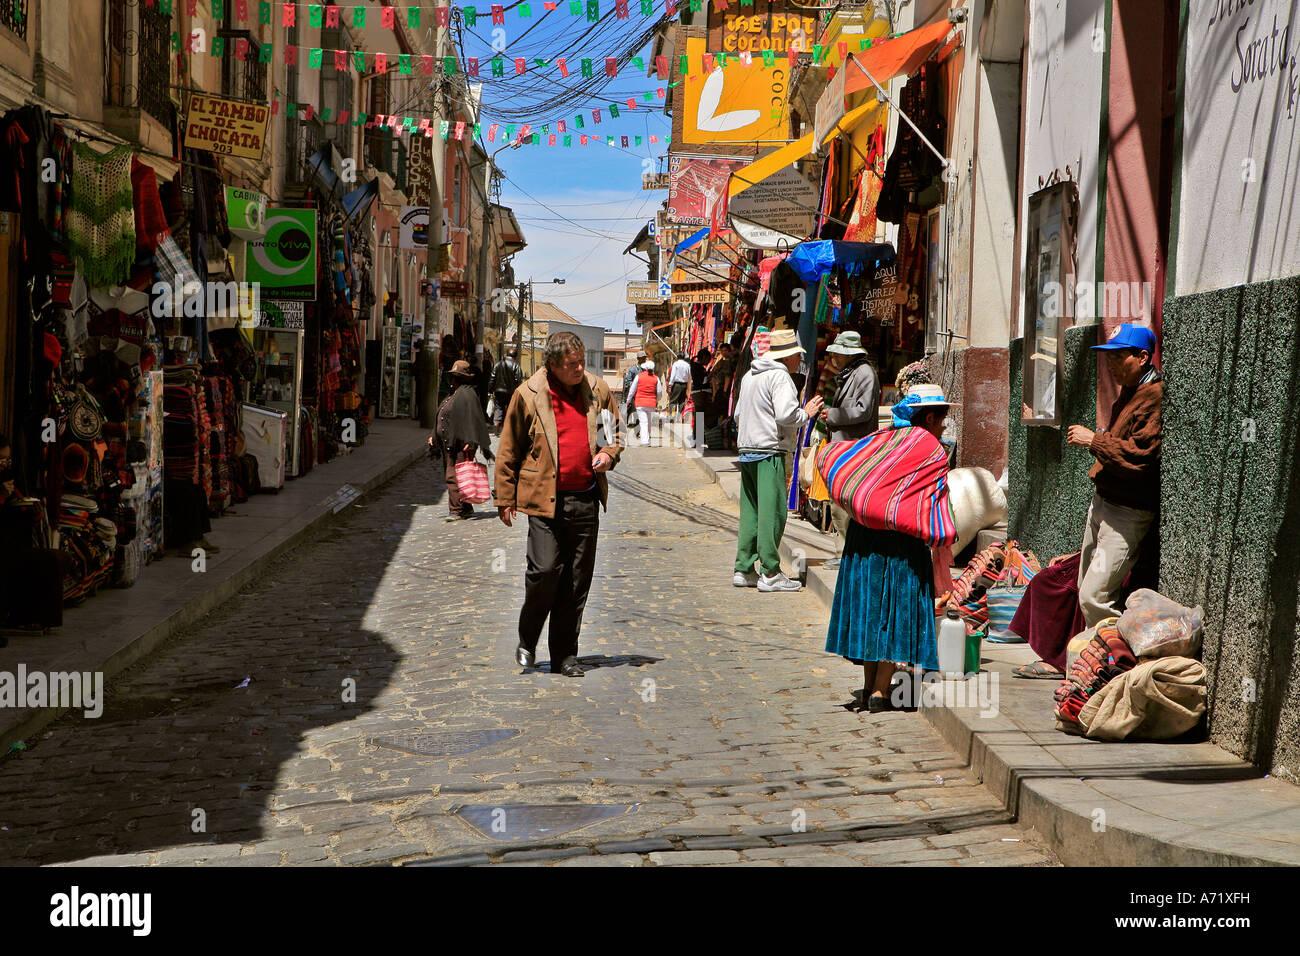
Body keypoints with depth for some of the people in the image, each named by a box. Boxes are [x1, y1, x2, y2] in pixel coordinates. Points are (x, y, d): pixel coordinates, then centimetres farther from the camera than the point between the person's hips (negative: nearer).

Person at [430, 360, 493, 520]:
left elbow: (473, 419, -18)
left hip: (461, 444, -11)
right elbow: (444, 418, 26)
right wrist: (434, 436, 22)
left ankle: (456, 510, -8)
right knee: (450, 475, 12)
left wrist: (470, 442, -24)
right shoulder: (454, 394, 19)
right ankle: (467, 509, 19)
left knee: (454, 477, -12)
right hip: (449, 443, 11)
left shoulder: (467, 394, -12)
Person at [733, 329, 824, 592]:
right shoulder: (780, 376, -10)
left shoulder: (749, 376, 18)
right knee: (772, 512, -7)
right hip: (769, 453, -9)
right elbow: (786, 414, -20)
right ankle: (770, 574, -7)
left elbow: (739, 414, 25)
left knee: (750, 511, 11)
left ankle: (743, 570, 13)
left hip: (747, 450, 9)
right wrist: (806, 413, -4)